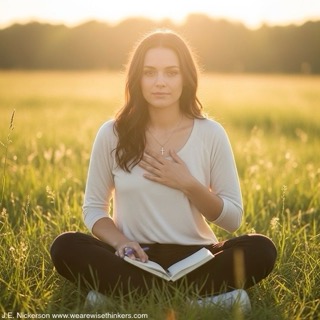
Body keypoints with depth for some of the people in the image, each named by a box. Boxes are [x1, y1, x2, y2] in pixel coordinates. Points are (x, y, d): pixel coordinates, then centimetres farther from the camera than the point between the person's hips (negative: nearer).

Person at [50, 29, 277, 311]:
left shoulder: (211, 134, -1)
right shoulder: (113, 134, -1)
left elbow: (233, 219, 1)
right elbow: (94, 208, 5)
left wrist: (188, 185, -14)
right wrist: (119, 241, -16)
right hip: (135, 259, 0)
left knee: (261, 250, -26)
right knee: (65, 248, -27)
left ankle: (127, 294, -27)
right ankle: (203, 296, -28)